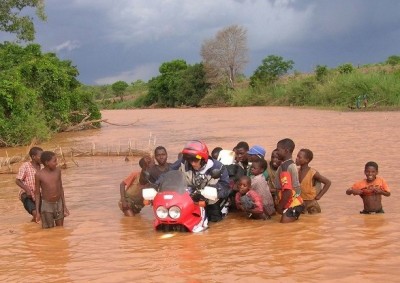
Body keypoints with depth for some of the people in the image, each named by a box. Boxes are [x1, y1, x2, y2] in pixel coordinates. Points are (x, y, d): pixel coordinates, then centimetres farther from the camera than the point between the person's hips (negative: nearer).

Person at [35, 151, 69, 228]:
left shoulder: (58, 170, -3)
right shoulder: (39, 175, -13)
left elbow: (61, 188, 7)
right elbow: (37, 194, -5)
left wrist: (64, 205, 8)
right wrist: (37, 212, -5)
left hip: (58, 204, 4)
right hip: (46, 205, -4)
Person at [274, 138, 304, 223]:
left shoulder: (284, 167, -17)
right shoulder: (292, 165, 12)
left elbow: (288, 191, -23)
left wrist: (279, 206, -14)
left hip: (291, 205, -10)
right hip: (295, 202, 10)